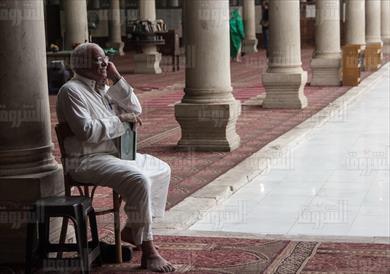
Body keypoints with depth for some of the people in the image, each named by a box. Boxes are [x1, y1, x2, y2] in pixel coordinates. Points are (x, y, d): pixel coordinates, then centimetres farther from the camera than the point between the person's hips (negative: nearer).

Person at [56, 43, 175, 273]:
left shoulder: (103, 88, 15)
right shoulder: (71, 91, -12)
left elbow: (135, 110, 11)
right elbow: (86, 131, -24)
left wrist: (117, 79, 2)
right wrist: (119, 120, -16)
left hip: (115, 153, 10)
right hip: (87, 160, -10)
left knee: (162, 170, 12)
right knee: (138, 180, -30)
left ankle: (133, 228, 15)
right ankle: (148, 250, -27)